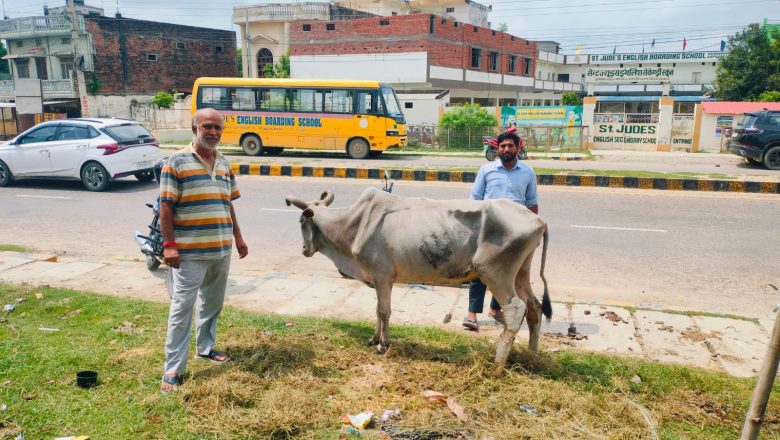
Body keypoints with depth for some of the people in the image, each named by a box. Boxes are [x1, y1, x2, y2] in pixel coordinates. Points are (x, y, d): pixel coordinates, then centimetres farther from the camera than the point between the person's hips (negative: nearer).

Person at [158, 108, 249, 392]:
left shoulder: (224, 163, 11)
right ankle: (173, 370, 8)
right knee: (182, 308, -1)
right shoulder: (178, 161, -8)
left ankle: (205, 347, 38)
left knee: (212, 302, 19)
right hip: (189, 252, -6)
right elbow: (166, 206, -10)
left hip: (222, 249, 6)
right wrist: (169, 244, -16)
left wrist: (238, 237, 17)